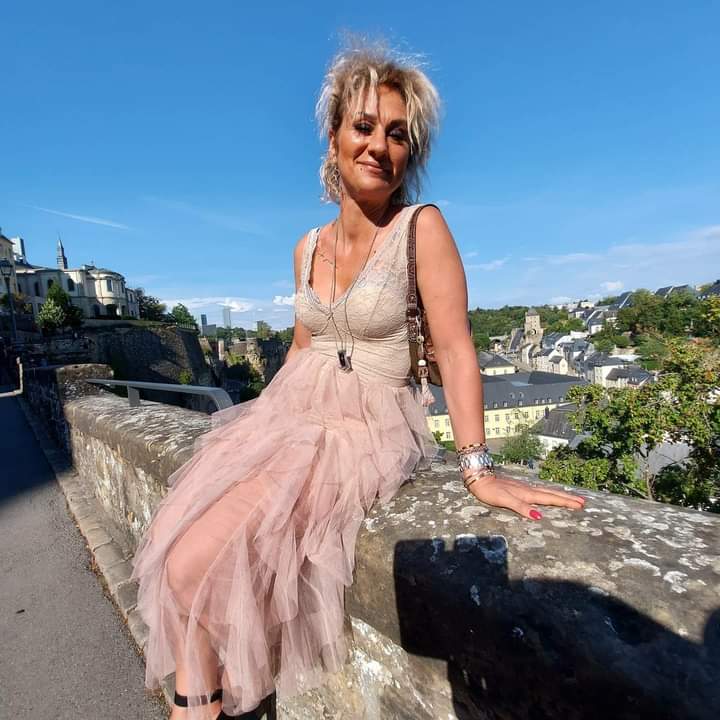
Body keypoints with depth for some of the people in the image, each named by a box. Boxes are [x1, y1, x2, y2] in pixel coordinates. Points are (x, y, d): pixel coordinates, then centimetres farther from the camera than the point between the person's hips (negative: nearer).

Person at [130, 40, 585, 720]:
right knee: (170, 547, -7)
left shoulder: (421, 226, -7)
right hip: (292, 414, 6)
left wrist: (478, 468, -17)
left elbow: (454, 348, -12)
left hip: (367, 427, -6)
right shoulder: (308, 246, 11)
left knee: (195, 565, -15)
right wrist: (257, 424, 17)